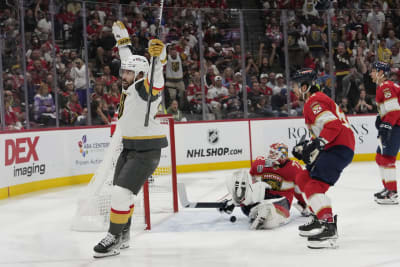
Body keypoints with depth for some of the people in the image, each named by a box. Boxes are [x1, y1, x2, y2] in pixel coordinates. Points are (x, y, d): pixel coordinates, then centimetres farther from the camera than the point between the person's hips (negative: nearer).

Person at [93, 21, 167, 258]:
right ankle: (123, 236, 30)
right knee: (121, 192, 17)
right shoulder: (131, 86, 9)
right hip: (130, 147, 10)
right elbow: (129, 61, 27)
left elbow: (156, 74, -38)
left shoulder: (146, 87, -16)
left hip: (147, 151, -10)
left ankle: (114, 239, -7)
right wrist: (123, 39, 31)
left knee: (122, 192, -15)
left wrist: (159, 54, -55)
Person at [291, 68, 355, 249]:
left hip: (339, 148, -11)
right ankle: (320, 218, 25)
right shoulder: (318, 99, 22)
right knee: (303, 179, 19)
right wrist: (306, 146, 16)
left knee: (314, 186, -21)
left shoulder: (314, 102, -11)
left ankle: (329, 228, -28)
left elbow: (332, 125, -24)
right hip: (334, 148, 11)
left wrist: (316, 145, -27)